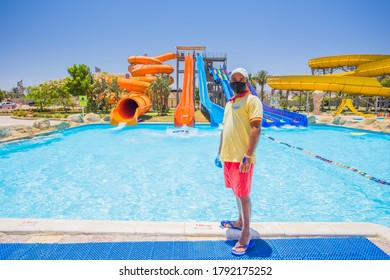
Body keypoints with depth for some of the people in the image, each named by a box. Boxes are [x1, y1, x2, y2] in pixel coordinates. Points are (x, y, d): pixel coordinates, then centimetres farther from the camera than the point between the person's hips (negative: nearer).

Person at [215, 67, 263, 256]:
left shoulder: (252, 100, -7)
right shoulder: (229, 104, 17)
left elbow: (256, 129, -17)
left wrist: (248, 156, -23)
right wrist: (219, 153, 19)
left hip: (242, 158, -8)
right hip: (228, 156, 8)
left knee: (243, 195, -2)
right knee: (237, 193, 19)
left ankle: (246, 236, 9)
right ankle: (240, 222, 36)